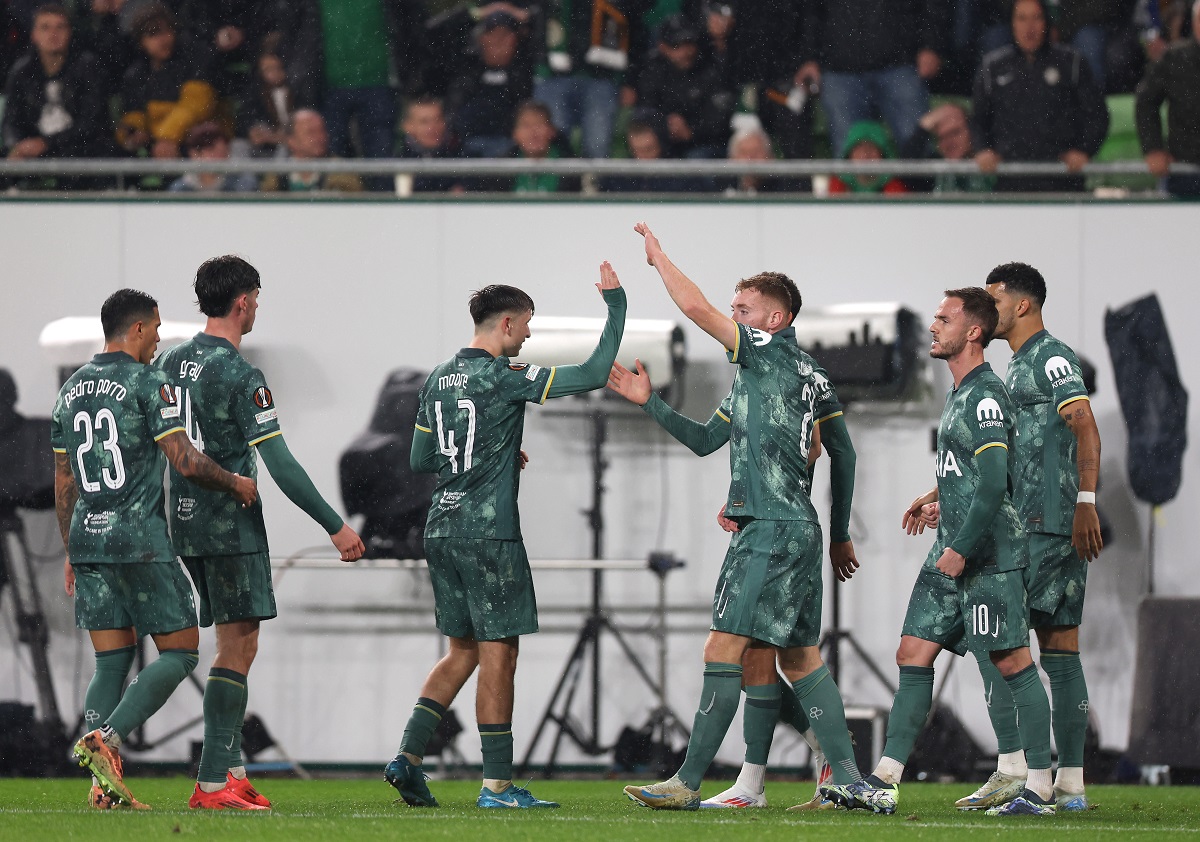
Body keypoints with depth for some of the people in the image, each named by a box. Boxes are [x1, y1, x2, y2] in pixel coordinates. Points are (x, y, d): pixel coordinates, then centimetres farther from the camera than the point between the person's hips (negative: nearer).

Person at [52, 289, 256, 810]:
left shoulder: (71, 390, 14)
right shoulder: (148, 384, -8)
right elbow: (186, 462, -15)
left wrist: (71, 553, 24)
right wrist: (236, 485, 2)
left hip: (88, 537, 7)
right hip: (141, 541, -7)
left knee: (111, 662, 8)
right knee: (179, 652, 1)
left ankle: (105, 786, -3)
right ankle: (106, 740, -17)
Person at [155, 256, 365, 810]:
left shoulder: (170, 362, 8)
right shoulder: (241, 377, -15)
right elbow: (280, 466, -18)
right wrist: (335, 527, -13)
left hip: (184, 523, 8)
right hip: (232, 526, -8)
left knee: (235, 644, 15)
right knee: (238, 648, -6)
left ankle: (232, 770, 14)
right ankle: (212, 785, -10)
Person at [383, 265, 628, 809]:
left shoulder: (439, 378, 11)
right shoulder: (505, 377, -12)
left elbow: (420, 460, 18)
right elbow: (594, 374, -15)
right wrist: (615, 304, -5)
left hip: (442, 530, 8)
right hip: (489, 533, -8)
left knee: (462, 652, 16)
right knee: (498, 654, -2)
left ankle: (407, 756, 5)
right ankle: (497, 785, -1)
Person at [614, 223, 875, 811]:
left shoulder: (778, 351, -8)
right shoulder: (753, 374, 21)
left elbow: (695, 307, -13)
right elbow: (706, 439, 27)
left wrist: (657, 255, 1)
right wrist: (648, 402, 20)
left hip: (771, 530, -11)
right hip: (794, 526, 11)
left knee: (723, 651, -11)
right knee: (800, 658, 12)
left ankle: (687, 783, -12)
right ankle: (848, 779, 10)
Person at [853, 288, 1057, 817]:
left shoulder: (985, 397, -14)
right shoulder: (960, 393, 16)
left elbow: (993, 482, -21)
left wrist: (961, 548, -20)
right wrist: (938, 499, 32)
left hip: (988, 554, -10)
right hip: (952, 549, 10)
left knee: (1011, 663, -6)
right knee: (913, 657, 5)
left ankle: (1040, 789, -1)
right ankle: (885, 782, 4)